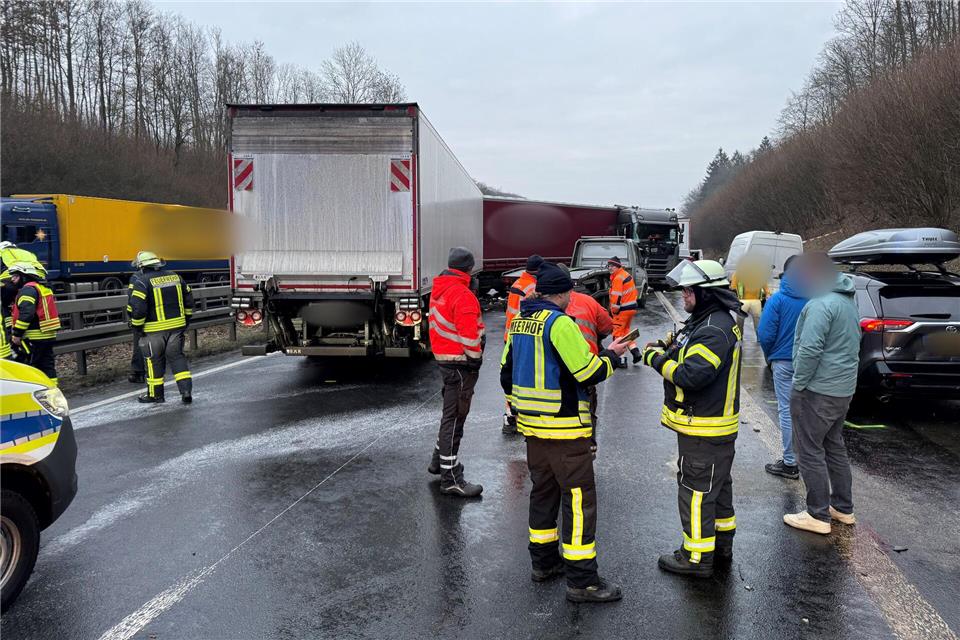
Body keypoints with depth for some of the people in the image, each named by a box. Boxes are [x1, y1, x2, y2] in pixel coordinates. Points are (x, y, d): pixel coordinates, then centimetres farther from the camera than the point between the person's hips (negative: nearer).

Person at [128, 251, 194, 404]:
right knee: (177, 356, 13)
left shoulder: (142, 282, -11)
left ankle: (155, 394, 21)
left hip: (155, 329, -4)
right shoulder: (176, 277, 6)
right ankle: (186, 390, 4)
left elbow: (137, 308, -16)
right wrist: (186, 320, 20)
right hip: (177, 326, 5)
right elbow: (189, 300, 11)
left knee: (154, 360, 10)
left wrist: (137, 326, -1)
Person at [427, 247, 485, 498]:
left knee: (451, 413, 23)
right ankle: (451, 479, 1)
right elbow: (469, 335, -24)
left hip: (443, 358, 10)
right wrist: (475, 359, -12)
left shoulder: (439, 290, 11)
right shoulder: (462, 295, -19)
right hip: (460, 363, -10)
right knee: (454, 417, -5)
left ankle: (439, 461, 36)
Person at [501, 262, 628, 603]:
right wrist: (612, 355, 1)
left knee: (543, 492, 20)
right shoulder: (559, 323, -17)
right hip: (565, 429, -9)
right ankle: (582, 581, 5)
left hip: (532, 426, 9)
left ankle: (543, 562, 31)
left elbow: (507, 372, 16)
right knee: (579, 499, -1)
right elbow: (588, 372, -18)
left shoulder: (520, 322, 9)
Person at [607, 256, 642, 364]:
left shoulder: (618, 278, -18)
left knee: (618, 333, -1)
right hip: (632, 307, 10)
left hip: (623, 310, -10)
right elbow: (633, 292, 19)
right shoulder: (626, 275, 13)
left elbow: (616, 297, -22)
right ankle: (635, 351, 17)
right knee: (625, 330, 22)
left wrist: (614, 311, -11)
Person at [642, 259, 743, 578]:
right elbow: (694, 358, 19)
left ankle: (697, 557, 11)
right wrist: (670, 349, 1)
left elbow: (691, 375, -31)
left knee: (696, 489, 0)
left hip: (705, 429, -11)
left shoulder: (715, 330, -24)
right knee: (717, 483, 22)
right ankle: (722, 542, 38)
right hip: (717, 424, 11)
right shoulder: (707, 321, 10)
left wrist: (656, 358, -18)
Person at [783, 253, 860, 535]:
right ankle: (843, 508, 29)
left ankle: (818, 516, 7)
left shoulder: (822, 304, -19)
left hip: (817, 392, -10)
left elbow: (810, 350, -25)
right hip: (844, 390, 10)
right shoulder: (848, 301, 14)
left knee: (811, 452, 0)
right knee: (834, 447, 20)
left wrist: (799, 384, -15)